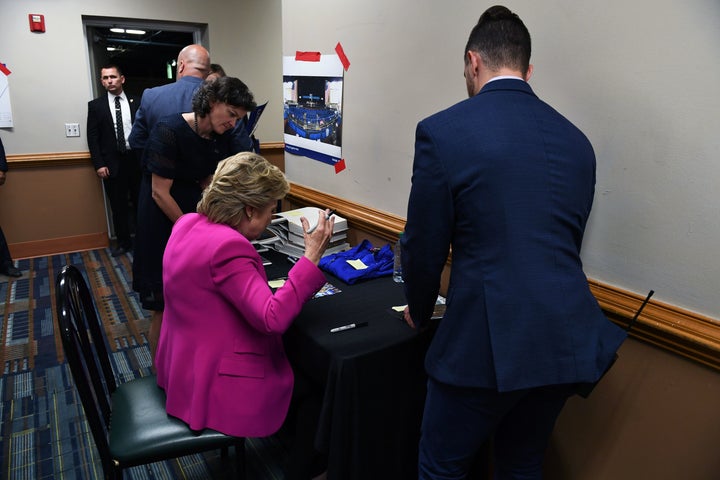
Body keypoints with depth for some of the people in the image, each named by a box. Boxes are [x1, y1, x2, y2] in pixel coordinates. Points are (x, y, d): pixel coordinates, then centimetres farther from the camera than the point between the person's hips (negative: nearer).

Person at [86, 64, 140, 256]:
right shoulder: (95, 105, 5)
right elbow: (93, 137, 2)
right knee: (118, 206, 7)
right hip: (112, 162, 0)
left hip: (137, 159, 0)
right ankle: (123, 242, 19)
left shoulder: (136, 103, 5)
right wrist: (99, 165, -6)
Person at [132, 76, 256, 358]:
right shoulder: (169, 131, -20)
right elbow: (160, 193, -19)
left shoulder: (222, 139, -1)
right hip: (162, 221, -6)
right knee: (164, 308, 3)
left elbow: (207, 184, 5)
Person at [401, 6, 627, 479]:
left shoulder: (442, 131, -10)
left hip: (488, 340, -5)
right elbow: (567, 243, 13)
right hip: (567, 339, 6)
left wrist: (419, 311, 14)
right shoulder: (577, 140, 7)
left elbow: (424, 245, -6)